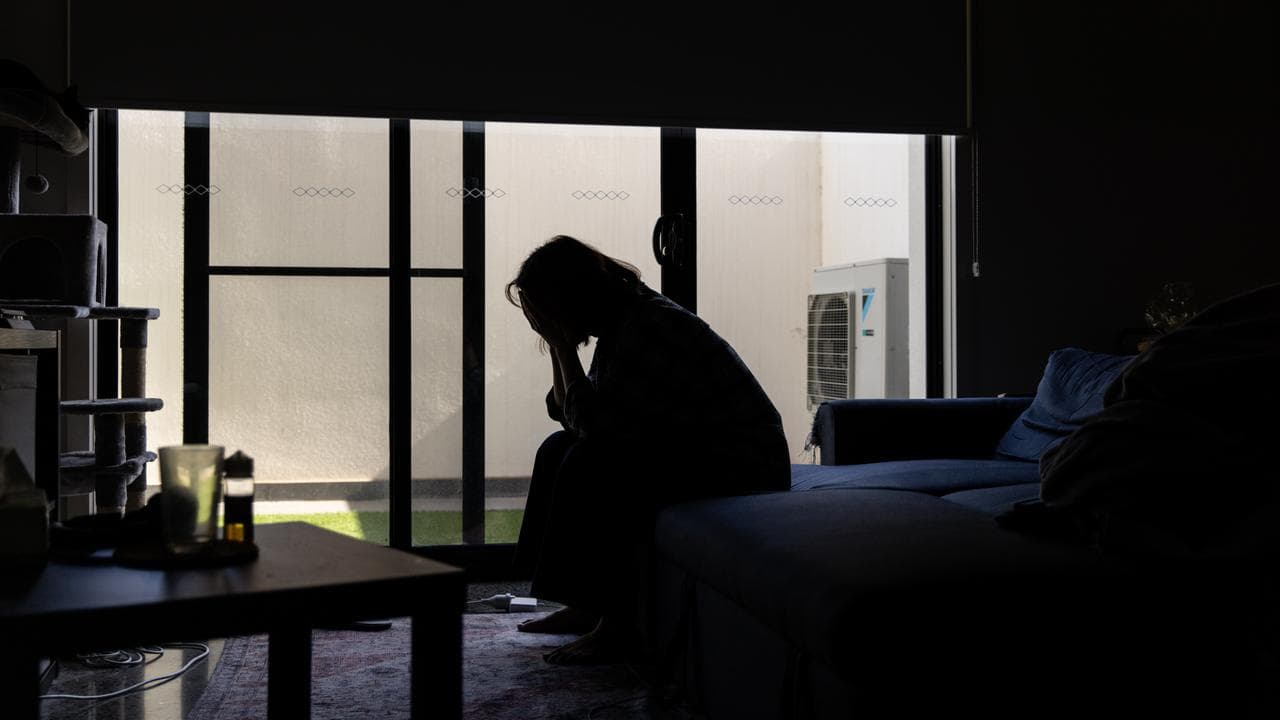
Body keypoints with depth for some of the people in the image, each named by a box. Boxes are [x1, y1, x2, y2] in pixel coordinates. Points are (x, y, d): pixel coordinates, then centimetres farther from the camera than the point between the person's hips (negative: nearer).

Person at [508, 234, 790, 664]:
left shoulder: (648, 327, -23)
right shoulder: (620, 322, 7)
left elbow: (594, 421, -26)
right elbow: (568, 414, 7)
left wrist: (562, 347, -19)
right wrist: (559, 350, -5)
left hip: (740, 465, -10)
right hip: (692, 454, 11)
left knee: (591, 465, -24)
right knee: (559, 448, 9)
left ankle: (619, 625, -16)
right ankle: (585, 607, 8)